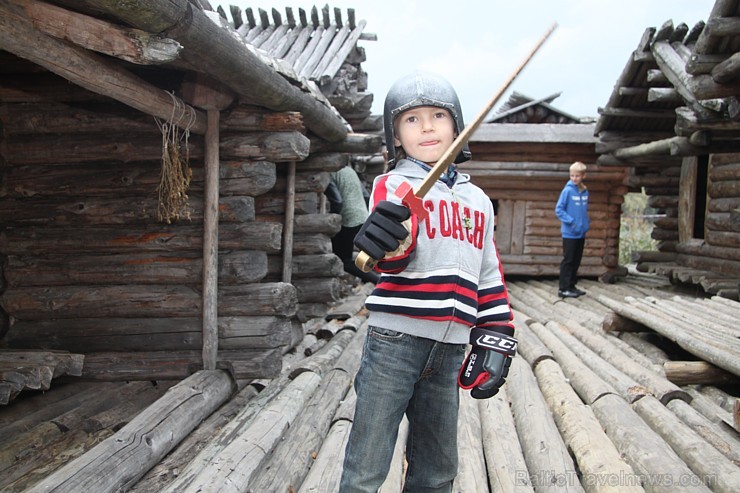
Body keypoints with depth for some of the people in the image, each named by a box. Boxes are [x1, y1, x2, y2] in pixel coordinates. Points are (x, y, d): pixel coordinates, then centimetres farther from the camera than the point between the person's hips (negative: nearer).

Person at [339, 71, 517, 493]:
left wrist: (496, 341, 11)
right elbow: (396, 256, -21)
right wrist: (387, 241, -44)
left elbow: (490, 278, 18)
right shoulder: (395, 185, -2)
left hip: (449, 351, 6)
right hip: (395, 340, -5)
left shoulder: (478, 200, 15)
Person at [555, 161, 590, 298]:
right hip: (569, 233, -6)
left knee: (576, 261, 13)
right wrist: (571, 221, -19)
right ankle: (563, 288, 4)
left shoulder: (585, 191, 6)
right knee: (568, 260, -2)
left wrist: (586, 222, 5)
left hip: (581, 233, 6)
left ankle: (571, 285, 23)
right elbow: (559, 209, -12)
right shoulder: (568, 190, -12)